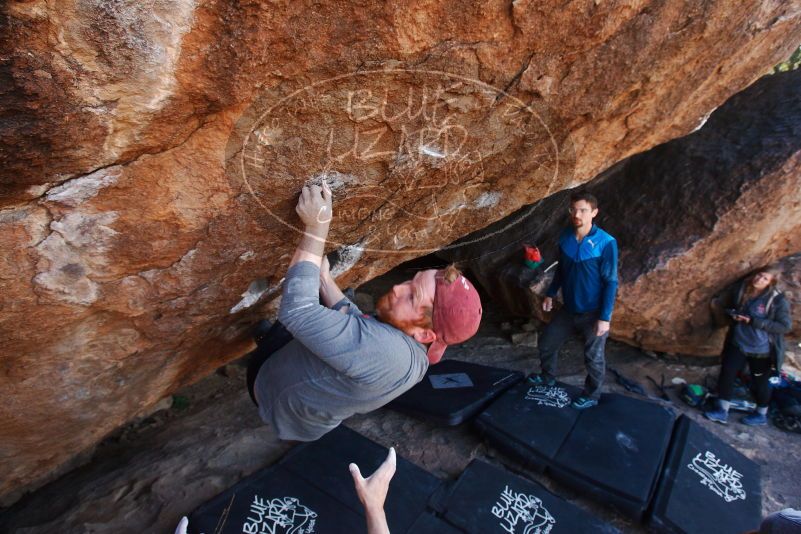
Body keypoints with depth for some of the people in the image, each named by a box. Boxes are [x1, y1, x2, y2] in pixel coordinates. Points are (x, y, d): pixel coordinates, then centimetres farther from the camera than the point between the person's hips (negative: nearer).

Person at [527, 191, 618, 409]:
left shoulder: (606, 243, -20)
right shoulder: (565, 237, -4)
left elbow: (611, 282, -16)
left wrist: (605, 317, -17)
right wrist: (550, 293, 12)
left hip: (593, 313, -5)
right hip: (569, 309, 6)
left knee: (593, 357, 11)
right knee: (546, 343, 17)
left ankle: (592, 395, 35)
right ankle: (547, 377, 43)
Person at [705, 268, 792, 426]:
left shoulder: (778, 300, -16)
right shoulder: (740, 290, -3)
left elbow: (785, 326, -18)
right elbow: (725, 305, 16)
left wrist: (753, 321, -24)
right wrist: (732, 317, -3)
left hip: (761, 350, -4)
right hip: (738, 344, 4)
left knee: (760, 382, 12)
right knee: (726, 373, 0)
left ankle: (761, 415, 34)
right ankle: (722, 411, 13)